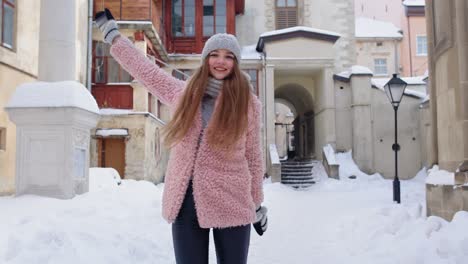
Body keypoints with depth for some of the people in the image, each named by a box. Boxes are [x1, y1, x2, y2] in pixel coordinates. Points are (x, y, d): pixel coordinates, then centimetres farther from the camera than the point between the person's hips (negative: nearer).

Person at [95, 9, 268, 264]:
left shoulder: (249, 104, 1)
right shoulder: (183, 93, 6)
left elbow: (253, 156, 6)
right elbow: (144, 68, 16)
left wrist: (257, 204, 10)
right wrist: (112, 34, 21)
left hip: (231, 204, -1)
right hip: (185, 201, 2)